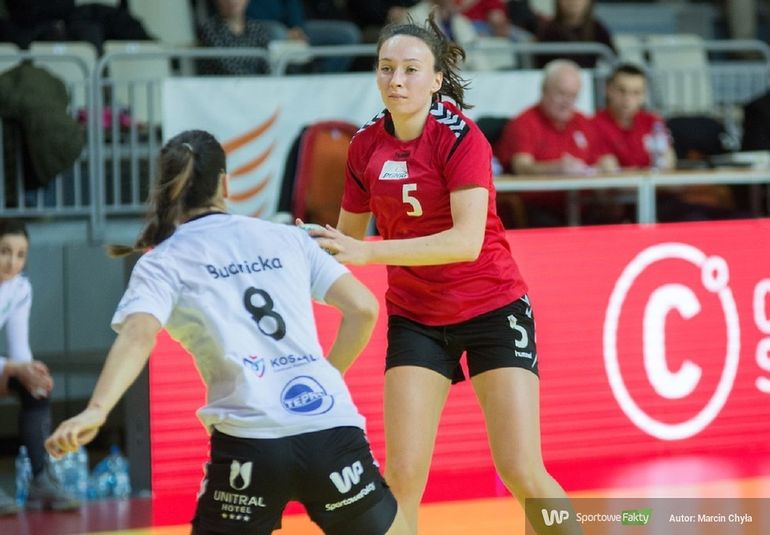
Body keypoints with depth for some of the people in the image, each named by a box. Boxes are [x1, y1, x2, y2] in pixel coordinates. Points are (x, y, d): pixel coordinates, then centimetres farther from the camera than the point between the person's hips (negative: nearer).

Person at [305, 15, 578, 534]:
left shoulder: (460, 137, -17)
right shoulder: (366, 146, -2)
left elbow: (468, 239, -29)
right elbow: (349, 236, 12)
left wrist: (368, 252, -34)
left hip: (493, 309, -4)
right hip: (415, 315, 4)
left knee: (524, 474, -10)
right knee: (402, 473, -10)